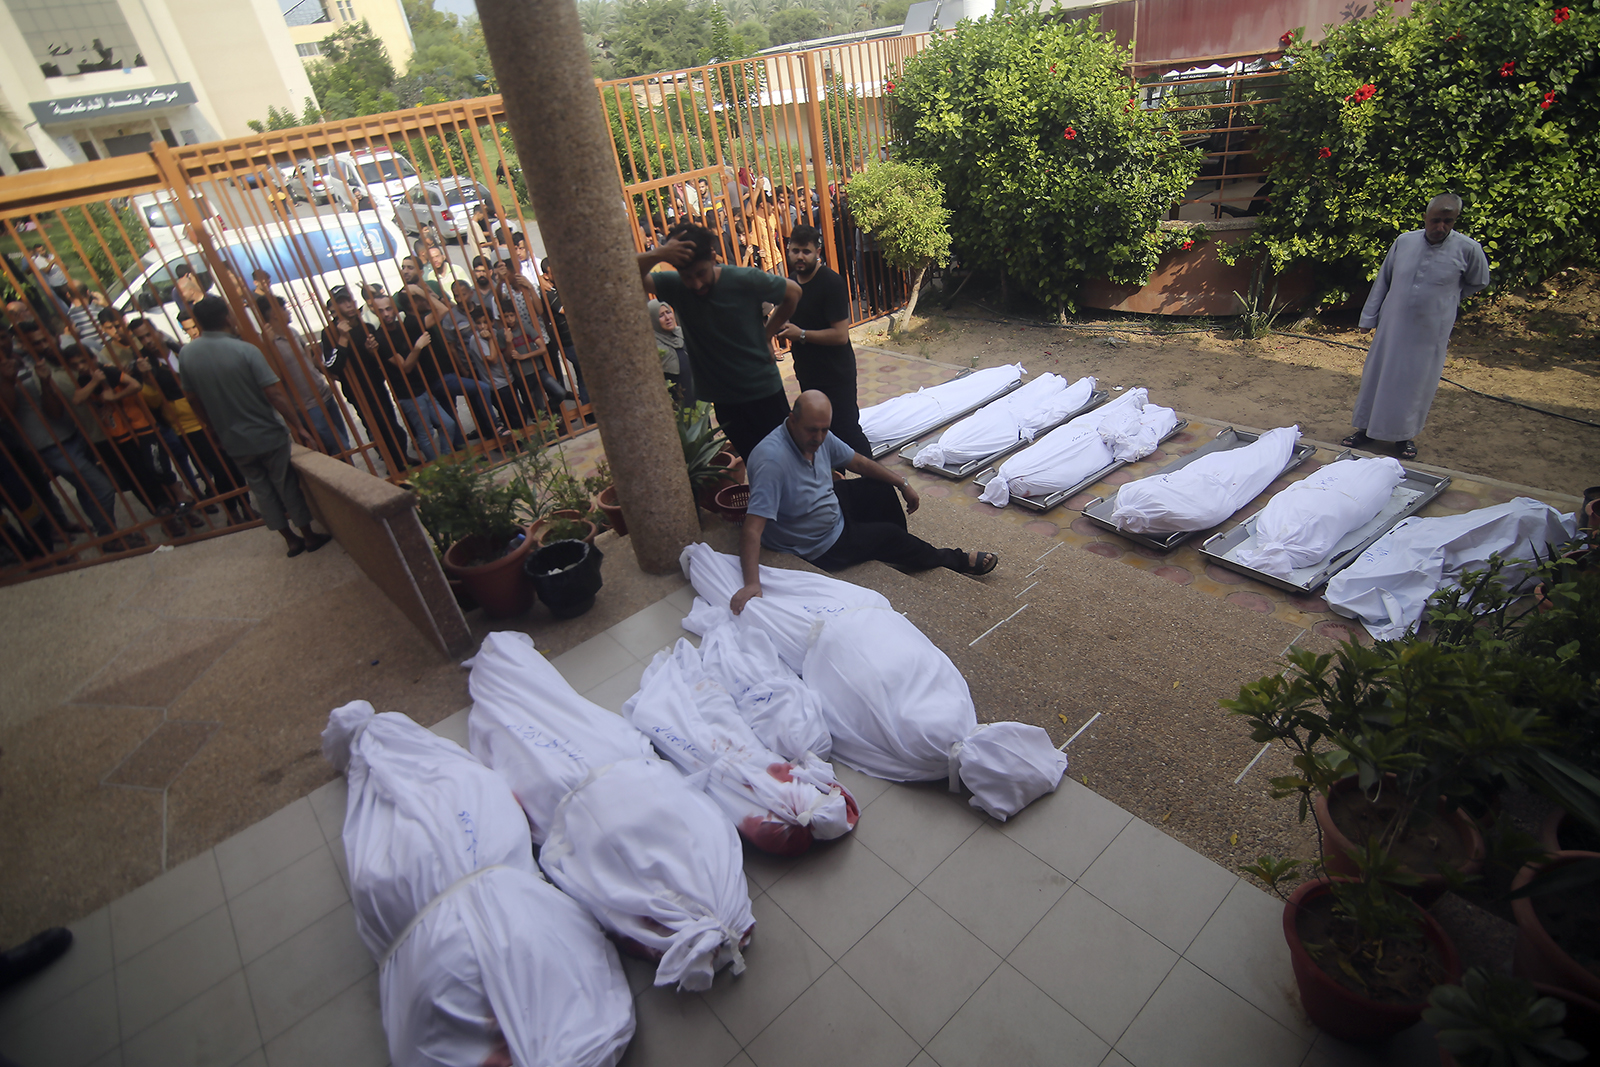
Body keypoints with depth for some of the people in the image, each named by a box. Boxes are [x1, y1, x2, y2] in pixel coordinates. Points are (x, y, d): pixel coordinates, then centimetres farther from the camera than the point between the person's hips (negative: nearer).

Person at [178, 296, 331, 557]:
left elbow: (194, 401, 6)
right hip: (268, 436, -4)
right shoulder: (246, 350, -18)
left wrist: (217, 429, 20)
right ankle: (309, 536, 22)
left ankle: (290, 540, 25)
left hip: (233, 442, 4)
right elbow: (275, 394, -21)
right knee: (287, 486, 10)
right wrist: (299, 427, -13)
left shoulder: (186, 355, -3)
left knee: (261, 489, 17)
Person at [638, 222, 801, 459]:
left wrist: (767, 335, 0)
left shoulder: (745, 280, -15)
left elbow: (793, 292, -1)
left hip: (764, 391, -2)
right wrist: (656, 255, -38)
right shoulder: (674, 286, -8)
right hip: (723, 400, 2)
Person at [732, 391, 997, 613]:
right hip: (819, 547, -8)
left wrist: (903, 484, 10)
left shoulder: (818, 436, -12)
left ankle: (901, 553, 37)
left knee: (882, 488, 13)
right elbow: (753, 527, -42)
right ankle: (955, 561, 27)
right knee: (887, 534, 1)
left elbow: (858, 462, 5)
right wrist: (752, 583, -52)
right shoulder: (772, 460, -37)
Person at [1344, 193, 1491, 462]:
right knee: (1378, 376, 8)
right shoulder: (1404, 241, -2)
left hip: (1430, 333, -2)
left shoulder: (1468, 249, -8)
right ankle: (1367, 429, 20)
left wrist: (1446, 301, 15)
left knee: (1417, 383, 6)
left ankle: (1405, 435, 20)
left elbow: (1478, 282, 11)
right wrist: (1368, 317, 6)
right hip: (1392, 326, 2)